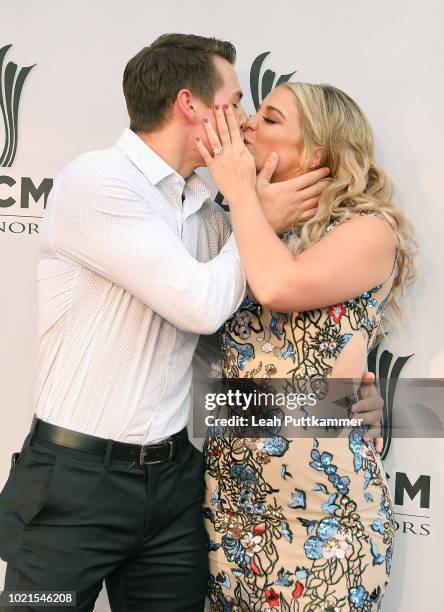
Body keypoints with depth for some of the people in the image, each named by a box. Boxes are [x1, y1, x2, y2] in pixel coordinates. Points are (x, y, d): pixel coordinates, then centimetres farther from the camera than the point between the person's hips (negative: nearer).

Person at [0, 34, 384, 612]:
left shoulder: (208, 213, 8)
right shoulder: (95, 180, -13)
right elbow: (199, 305, -20)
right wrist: (262, 219, -5)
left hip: (173, 478, 6)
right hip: (74, 479, -6)